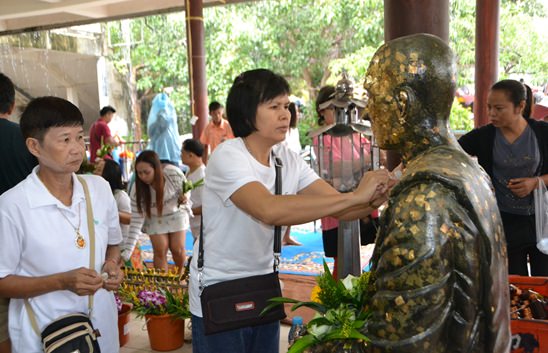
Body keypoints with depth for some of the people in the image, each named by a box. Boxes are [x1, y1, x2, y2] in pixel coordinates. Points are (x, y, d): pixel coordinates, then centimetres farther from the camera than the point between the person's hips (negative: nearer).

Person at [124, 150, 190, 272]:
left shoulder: (173, 173, -31)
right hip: (155, 219, 0)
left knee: (177, 249, 1)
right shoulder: (137, 190, -28)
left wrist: (183, 198, -34)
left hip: (176, 214, 0)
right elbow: (136, 220, -27)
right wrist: (127, 252, -32)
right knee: (160, 250, -5)